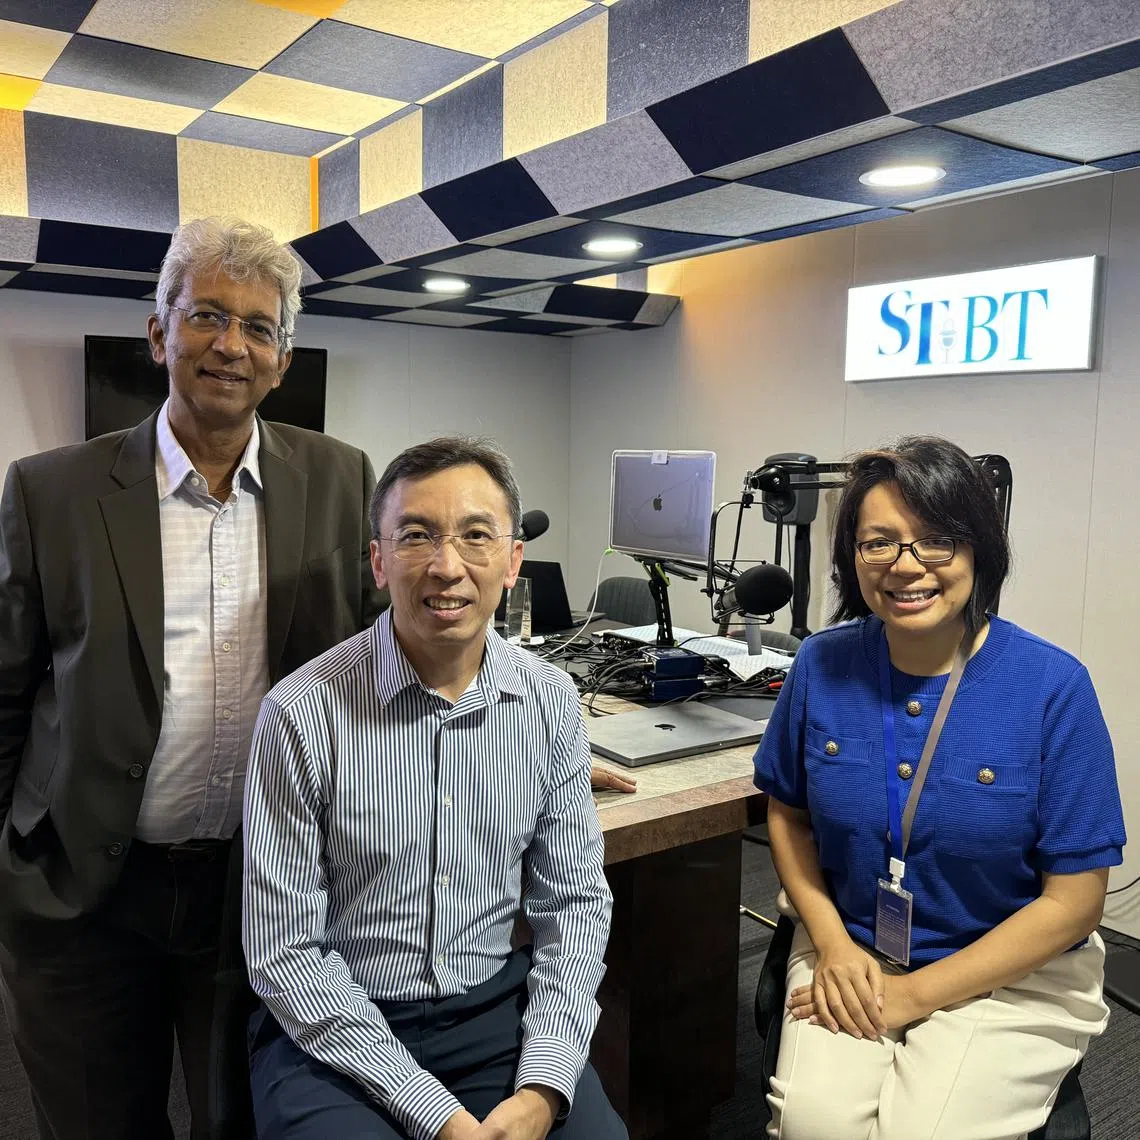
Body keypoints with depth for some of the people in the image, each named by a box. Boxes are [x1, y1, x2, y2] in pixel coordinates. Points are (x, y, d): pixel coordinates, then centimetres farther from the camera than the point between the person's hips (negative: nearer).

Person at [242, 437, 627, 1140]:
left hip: (498, 1010, 3)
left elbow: (574, 903, 2)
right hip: (336, 1028, -2)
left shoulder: (552, 701, -4)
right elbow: (283, 953, -12)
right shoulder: (302, 714, -14)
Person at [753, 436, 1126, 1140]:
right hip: (848, 952, 2)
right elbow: (788, 813, 7)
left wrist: (916, 994, -13)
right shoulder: (823, 665, -6)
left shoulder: (1054, 686, -15)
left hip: (1011, 976, -1)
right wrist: (832, 944, -8)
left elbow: (1074, 900, -10)